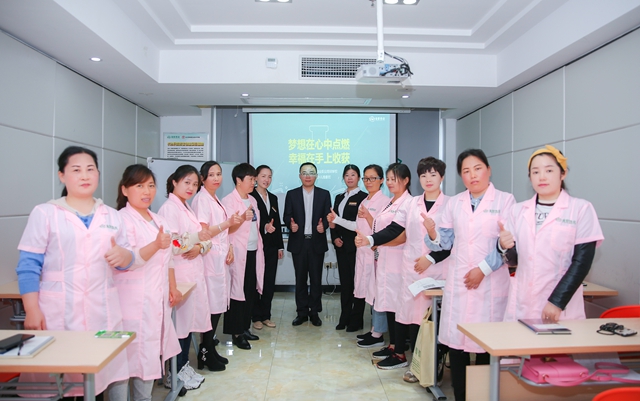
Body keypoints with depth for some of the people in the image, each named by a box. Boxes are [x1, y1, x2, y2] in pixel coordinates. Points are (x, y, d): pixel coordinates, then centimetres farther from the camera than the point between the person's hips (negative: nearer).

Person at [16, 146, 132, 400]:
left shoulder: (112, 216, 11)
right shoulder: (44, 213, 0)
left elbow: (125, 261, 13)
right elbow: (28, 266, -3)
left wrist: (124, 256, -10)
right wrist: (32, 311, -10)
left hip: (103, 311, 3)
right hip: (59, 313, -3)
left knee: (115, 372, 5)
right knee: (55, 379, 1)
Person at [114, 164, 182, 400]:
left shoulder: (159, 221, 13)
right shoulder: (122, 219, -11)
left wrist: (173, 288, 14)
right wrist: (156, 245, -34)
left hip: (158, 300, 8)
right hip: (135, 302, -8)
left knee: (152, 355, 14)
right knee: (141, 356, -3)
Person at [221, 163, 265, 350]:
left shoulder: (252, 200, 14)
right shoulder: (228, 201, -8)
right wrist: (242, 218, -29)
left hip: (253, 252, 7)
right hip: (239, 254, -7)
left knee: (250, 291, 11)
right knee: (237, 292, 0)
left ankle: (245, 328, 24)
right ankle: (236, 333, 11)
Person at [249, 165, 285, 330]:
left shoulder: (273, 198, 14)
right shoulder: (249, 197, -7)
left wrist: (280, 246, 12)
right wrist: (264, 227, -27)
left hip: (271, 247, 6)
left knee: (270, 282, 9)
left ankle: (266, 315, 20)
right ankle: (256, 316, 16)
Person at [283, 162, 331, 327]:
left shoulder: (324, 194, 6)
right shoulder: (292, 194, 6)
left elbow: (327, 216, 2)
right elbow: (286, 216, 3)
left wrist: (323, 225, -19)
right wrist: (291, 224, -18)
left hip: (317, 242, 0)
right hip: (298, 242, 1)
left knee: (316, 278, 6)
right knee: (300, 279, 8)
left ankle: (314, 312, 18)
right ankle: (302, 312, 19)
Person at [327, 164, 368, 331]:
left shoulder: (363, 197, -7)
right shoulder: (339, 197, 14)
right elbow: (333, 221, 14)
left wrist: (337, 220, -19)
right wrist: (335, 238, -1)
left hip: (356, 246, -6)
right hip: (341, 246, 6)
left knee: (357, 281, 2)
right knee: (344, 281, 10)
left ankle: (356, 320, 13)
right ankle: (344, 318, 20)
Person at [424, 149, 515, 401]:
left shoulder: (505, 201, -1)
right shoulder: (454, 203, 9)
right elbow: (446, 241, 7)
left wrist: (483, 269, -12)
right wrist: (432, 231, -13)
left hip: (491, 283, -3)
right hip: (457, 281, 3)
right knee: (455, 341, 5)